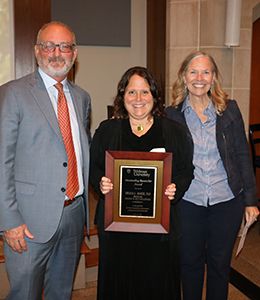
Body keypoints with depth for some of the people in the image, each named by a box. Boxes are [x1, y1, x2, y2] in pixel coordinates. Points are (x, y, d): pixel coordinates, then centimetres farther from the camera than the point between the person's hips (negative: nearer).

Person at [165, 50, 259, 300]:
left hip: (227, 200, 0)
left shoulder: (229, 109, -1)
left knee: (220, 262, 14)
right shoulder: (172, 114, -2)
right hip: (187, 202, 0)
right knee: (190, 261, 15)